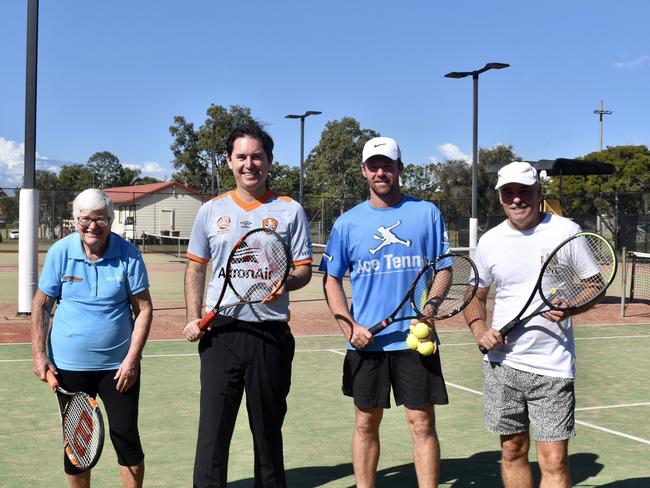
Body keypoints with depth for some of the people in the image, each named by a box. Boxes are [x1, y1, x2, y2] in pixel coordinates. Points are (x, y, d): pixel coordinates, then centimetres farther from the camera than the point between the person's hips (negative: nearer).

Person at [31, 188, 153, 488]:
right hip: (69, 364, 1)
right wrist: (39, 354, -4)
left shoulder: (128, 255, -8)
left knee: (126, 437, 1)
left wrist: (132, 358, -12)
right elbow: (40, 306, 3)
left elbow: (143, 309, -5)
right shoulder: (59, 253, -4)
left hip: (118, 365, -1)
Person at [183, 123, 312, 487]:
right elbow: (196, 268, 14)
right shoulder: (211, 211, 9)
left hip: (271, 333, -1)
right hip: (221, 333, 1)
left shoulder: (290, 211, 3)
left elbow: (304, 270, 2)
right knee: (213, 429, -2)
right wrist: (193, 318, 3)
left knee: (268, 427, 10)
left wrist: (286, 283, -20)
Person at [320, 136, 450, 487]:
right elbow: (332, 280, 7)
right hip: (366, 341, 2)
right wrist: (348, 326, -7)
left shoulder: (427, 213, 3)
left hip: (416, 339, -1)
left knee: (422, 423, 0)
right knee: (366, 423, 11)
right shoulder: (347, 222, 5)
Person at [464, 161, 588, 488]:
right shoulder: (490, 241, 6)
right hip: (502, 363, 3)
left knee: (554, 462, -6)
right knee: (512, 452, 14)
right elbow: (475, 295, 17)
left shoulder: (566, 231, -3)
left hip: (552, 366, -3)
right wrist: (479, 329, -3)